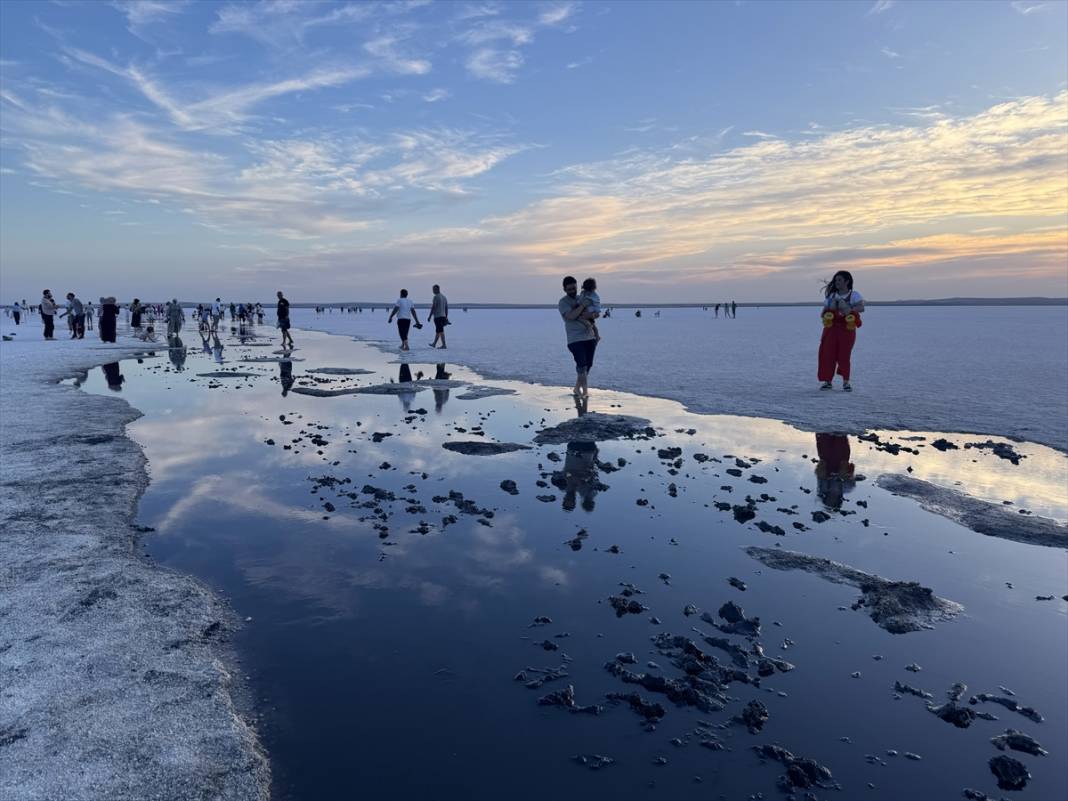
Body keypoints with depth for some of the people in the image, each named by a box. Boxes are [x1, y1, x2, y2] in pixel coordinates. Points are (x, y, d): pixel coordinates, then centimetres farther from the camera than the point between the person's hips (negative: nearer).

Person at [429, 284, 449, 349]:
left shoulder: (436, 297, -11)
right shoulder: (444, 297, 13)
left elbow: (433, 307, -14)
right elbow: (446, 308, 14)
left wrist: (430, 316, -9)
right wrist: (446, 317, 19)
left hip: (437, 316, -8)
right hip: (443, 316, 8)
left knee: (440, 331, -7)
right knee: (438, 331, 16)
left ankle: (444, 345, -9)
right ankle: (434, 344, 26)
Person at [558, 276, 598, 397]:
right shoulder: (563, 302, -2)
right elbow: (571, 316, -18)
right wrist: (583, 305, -20)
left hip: (590, 337, 6)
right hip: (575, 339, -6)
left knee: (588, 365, 8)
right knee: (582, 365, -15)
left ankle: (577, 388, 22)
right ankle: (585, 390, -10)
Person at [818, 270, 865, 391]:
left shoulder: (854, 295, 1)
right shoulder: (831, 296, 12)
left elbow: (861, 307, -17)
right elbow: (822, 312, 16)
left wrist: (850, 309, -32)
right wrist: (824, 312, -7)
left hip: (847, 329, -3)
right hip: (831, 328, 3)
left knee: (844, 355, -4)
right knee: (828, 354, -4)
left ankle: (846, 382, 10)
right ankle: (828, 381, 5)